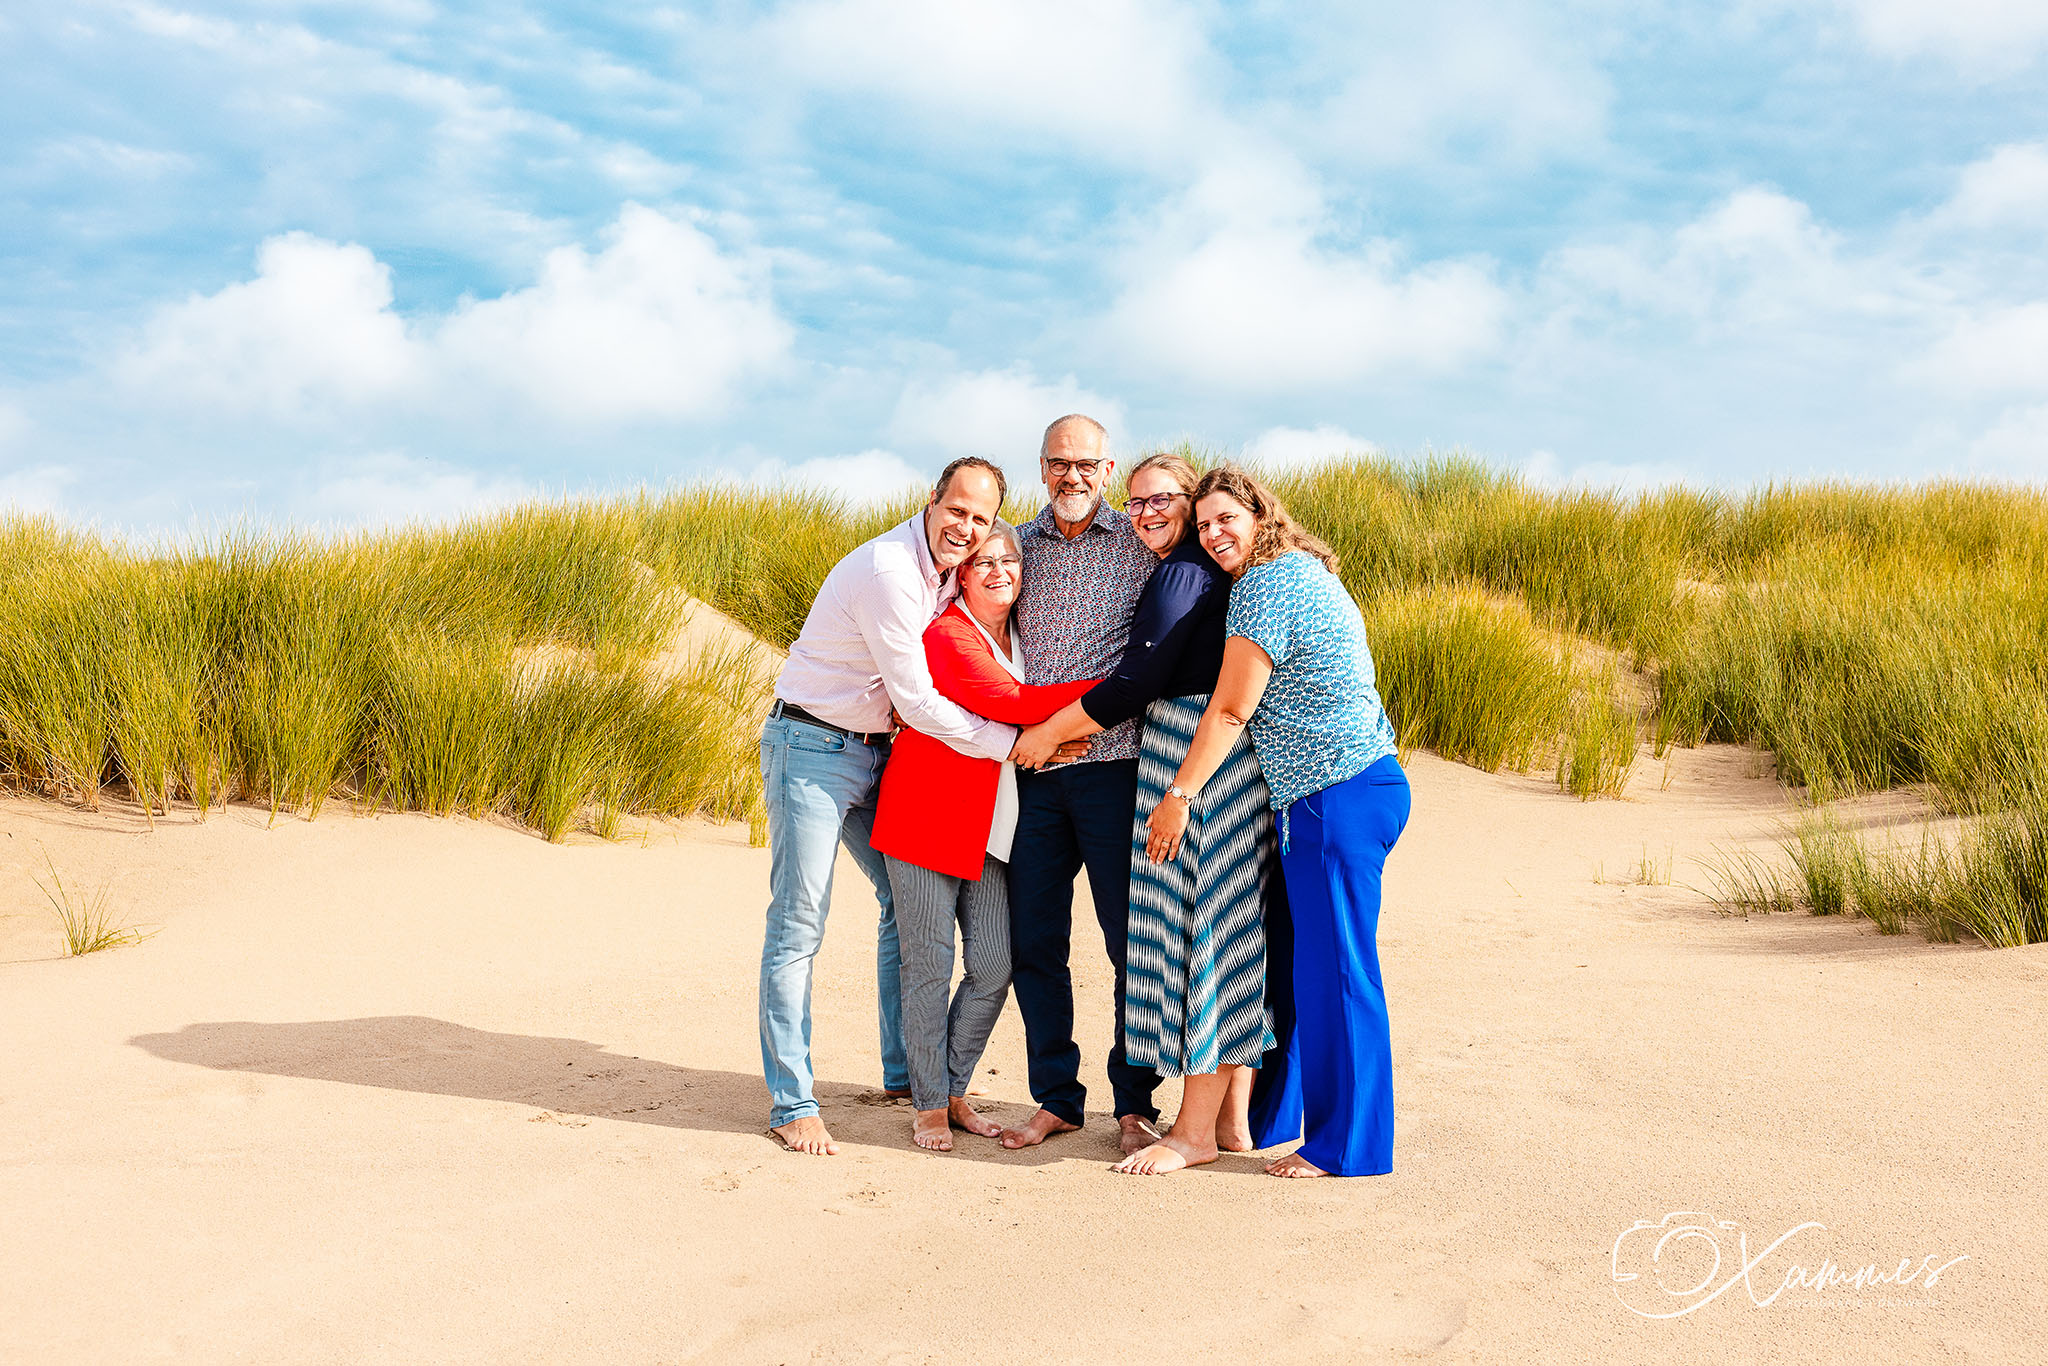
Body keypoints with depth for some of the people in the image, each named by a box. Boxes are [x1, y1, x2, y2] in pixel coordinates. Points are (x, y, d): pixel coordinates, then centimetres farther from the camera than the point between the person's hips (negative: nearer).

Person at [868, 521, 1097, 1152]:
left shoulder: (1020, 637, 13)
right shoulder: (948, 635, -12)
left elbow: (1025, 718, 22)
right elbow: (1011, 702, -23)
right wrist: (1111, 687, -22)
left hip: (990, 830, 7)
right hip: (926, 816, -6)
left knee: (994, 966, 1)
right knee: (930, 965, -1)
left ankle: (955, 1091, 19)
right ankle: (930, 1105, 13)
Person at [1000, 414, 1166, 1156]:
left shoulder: (1141, 544, 2)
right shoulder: (1015, 545, 11)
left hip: (1112, 766, -3)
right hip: (1033, 769, 3)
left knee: (1133, 942, 1)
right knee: (1032, 942, 6)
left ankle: (1134, 1105, 14)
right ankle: (1055, 1098, 20)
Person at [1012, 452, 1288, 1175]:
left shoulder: (1181, 574, -11)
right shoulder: (1213, 569, 19)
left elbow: (1139, 681, -17)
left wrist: (1046, 733, -8)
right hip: (1233, 757, 10)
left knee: (1199, 924, -4)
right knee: (1229, 932, 12)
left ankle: (1196, 1131, 4)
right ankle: (1235, 1119, 19)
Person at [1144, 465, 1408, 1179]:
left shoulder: (1265, 584, -13)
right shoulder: (1305, 571, 18)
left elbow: (1230, 711, -13)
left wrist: (1179, 796, -8)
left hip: (1337, 799, -11)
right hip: (1369, 781, 11)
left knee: (1332, 971, -3)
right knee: (1292, 959, 18)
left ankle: (1347, 1147, 7)